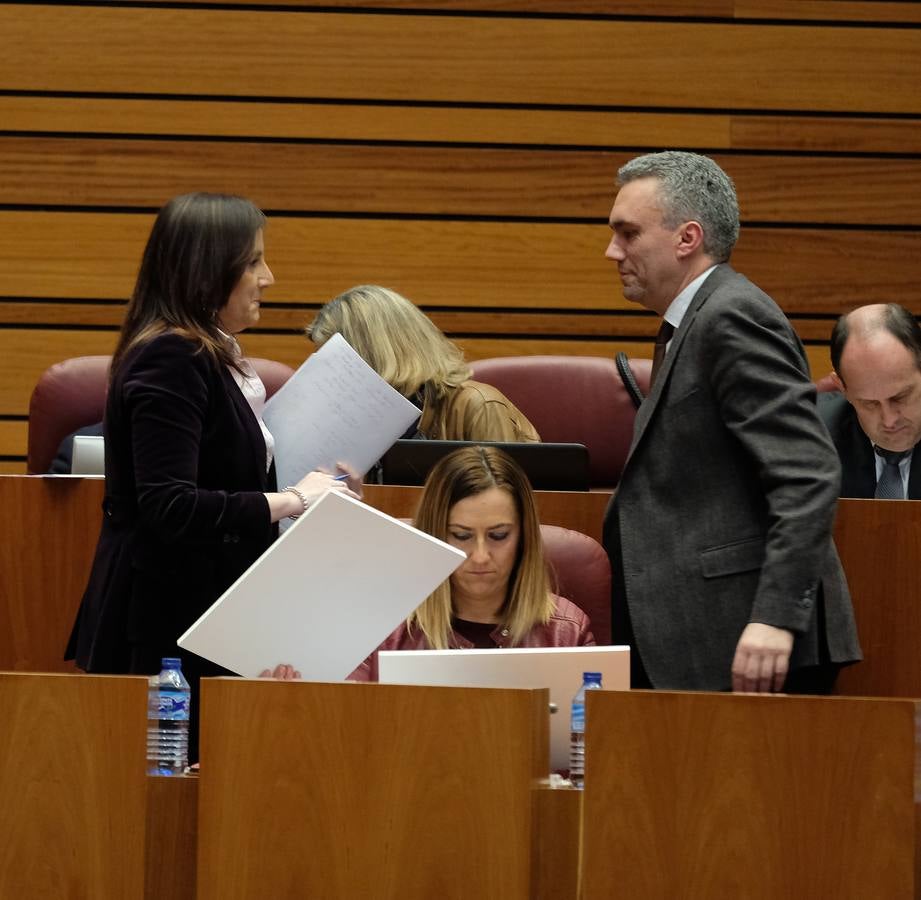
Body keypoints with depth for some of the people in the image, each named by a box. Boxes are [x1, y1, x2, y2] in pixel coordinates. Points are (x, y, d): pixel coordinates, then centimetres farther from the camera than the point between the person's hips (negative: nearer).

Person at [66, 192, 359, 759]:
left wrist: (314, 487, 9)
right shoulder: (169, 362, -16)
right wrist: (290, 501, -19)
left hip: (208, 617, 10)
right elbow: (170, 509, -24)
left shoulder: (213, 358, 15)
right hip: (168, 628, -10)